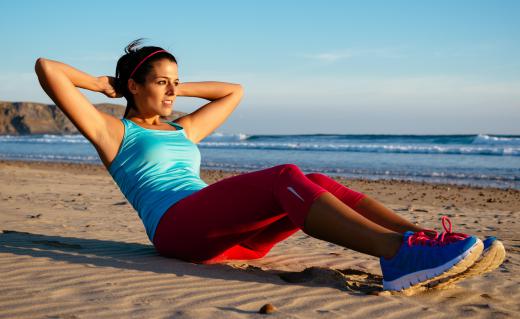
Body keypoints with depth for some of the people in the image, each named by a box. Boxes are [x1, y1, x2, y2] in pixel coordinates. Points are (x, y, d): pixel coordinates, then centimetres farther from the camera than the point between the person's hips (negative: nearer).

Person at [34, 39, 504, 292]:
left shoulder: (182, 130, 31)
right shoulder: (112, 131, 12)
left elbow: (234, 91, 41)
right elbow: (46, 68, 5)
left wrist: (178, 89, 35)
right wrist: (105, 85, 18)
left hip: (230, 234, 7)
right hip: (177, 226, -7)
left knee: (316, 184, -17)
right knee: (285, 178, -29)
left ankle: (427, 241, -33)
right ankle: (398, 253, -48)